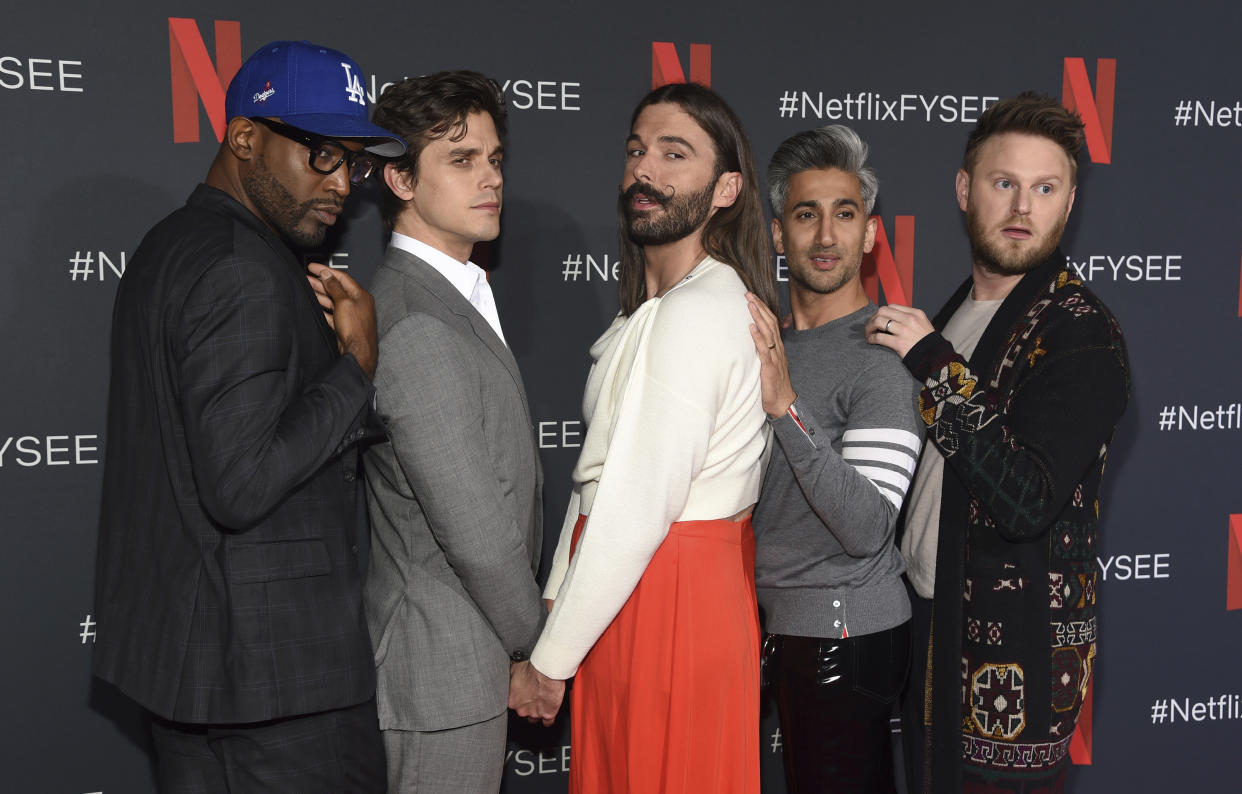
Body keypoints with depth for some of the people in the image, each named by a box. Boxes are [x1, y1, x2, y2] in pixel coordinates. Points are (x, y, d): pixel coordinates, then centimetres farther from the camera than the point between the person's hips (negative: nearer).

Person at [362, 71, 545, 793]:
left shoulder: (455, 301, 11)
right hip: (443, 675, -10)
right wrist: (535, 638, -9)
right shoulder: (420, 329, -23)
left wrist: (526, 617, 12)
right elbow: (477, 531, -23)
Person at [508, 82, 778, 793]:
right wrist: (551, 607, 8)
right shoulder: (654, 308, 14)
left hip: (658, 600, -9)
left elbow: (635, 515, -22)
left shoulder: (695, 313, -19)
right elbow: (600, 480, 11)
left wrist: (549, 663, -15)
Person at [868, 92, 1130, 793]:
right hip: (935, 620, 8)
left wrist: (937, 367, -26)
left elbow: (1027, 503, -27)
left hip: (1019, 649, -8)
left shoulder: (1082, 335, -17)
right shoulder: (959, 310, 10)